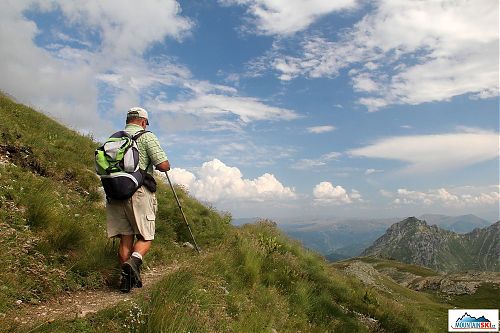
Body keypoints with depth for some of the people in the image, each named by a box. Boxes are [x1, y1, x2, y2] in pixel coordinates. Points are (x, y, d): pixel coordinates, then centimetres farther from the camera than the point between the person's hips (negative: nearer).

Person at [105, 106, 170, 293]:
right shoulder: (147, 137, -3)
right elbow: (164, 166, -11)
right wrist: (158, 164, 12)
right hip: (139, 193, -5)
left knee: (125, 239, 12)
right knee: (145, 237, 6)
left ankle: (126, 277, 12)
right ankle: (134, 261, -20)